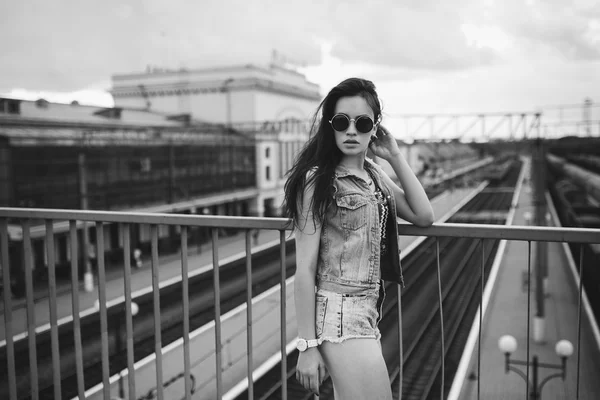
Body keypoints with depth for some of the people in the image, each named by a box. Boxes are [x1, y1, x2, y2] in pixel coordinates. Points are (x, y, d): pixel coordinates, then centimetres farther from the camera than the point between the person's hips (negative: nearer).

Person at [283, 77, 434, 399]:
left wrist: (395, 157, 0)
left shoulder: (375, 176, 10)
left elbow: (424, 216, 3)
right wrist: (307, 344, -14)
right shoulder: (318, 179, -12)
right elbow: (304, 268, -14)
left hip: (369, 309, 7)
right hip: (339, 312, -7)